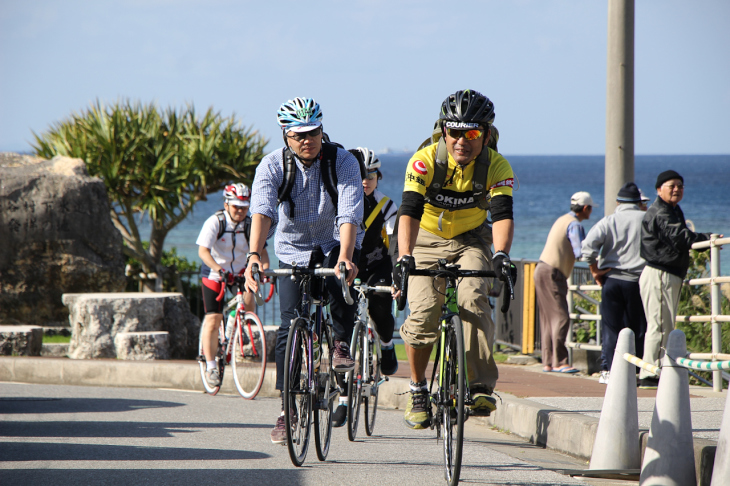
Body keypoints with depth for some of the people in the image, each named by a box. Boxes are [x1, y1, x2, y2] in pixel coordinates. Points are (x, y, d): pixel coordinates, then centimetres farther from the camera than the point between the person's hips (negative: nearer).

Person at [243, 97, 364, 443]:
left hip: (335, 244, -1)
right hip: (293, 250, 1)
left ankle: (342, 344, -14)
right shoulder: (272, 165, -16)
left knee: (337, 272, -36)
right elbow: (262, 211, -31)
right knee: (290, 327, -7)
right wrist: (254, 254, -48)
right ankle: (288, 409, 2)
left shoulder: (343, 162, -18)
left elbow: (349, 215, -30)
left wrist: (345, 256, -47)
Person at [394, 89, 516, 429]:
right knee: (423, 312, -18)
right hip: (428, 240, 0)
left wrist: (501, 254, -50)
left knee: (473, 299, -27)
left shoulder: (497, 166, -19)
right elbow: (409, 210, -33)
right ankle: (417, 391, 2)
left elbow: (502, 213, -31)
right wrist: (404, 257, -48)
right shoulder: (425, 160, -23)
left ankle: (481, 387, -26)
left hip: (472, 241, 0)